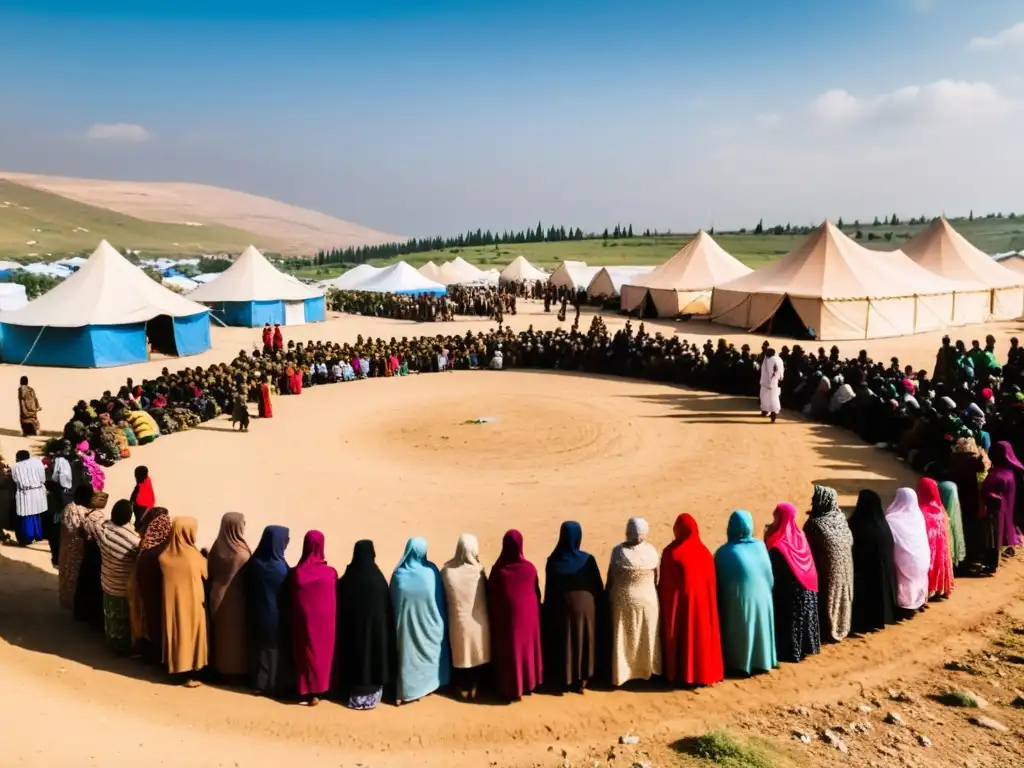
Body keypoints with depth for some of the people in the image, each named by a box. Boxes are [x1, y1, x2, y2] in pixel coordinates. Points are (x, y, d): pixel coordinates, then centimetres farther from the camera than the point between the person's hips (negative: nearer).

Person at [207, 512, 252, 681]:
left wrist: (216, 592, 16)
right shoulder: (241, 552, -24)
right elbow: (250, 579, -17)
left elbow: (210, 574, 5)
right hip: (236, 600, -7)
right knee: (236, 633, 8)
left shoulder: (217, 547, -5)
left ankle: (220, 667, 31)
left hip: (218, 598, 7)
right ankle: (236, 669, 18)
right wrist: (252, 598, -4)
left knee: (221, 633, 19)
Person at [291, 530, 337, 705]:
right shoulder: (330, 572, -14)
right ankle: (319, 689, 27)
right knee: (323, 652, 17)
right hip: (325, 619, 0)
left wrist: (295, 620, 10)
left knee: (305, 653, 15)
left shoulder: (296, 573, -14)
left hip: (304, 619, 0)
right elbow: (336, 598, -3)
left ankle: (307, 691, 20)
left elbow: (291, 601, -4)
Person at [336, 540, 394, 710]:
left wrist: (345, 626, 12)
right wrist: (386, 630, 4)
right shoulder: (378, 579, -16)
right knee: (374, 656, 10)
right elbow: (387, 608, -8)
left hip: (352, 628, 2)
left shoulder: (346, 579, -9)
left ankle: (355, 697, 20)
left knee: (354, 656, 13)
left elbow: (340, 607, 0)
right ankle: (371, 696, 18)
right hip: (376, 627, -2)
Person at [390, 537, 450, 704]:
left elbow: (393, 603, -2)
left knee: (408, 653, 12)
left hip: (406, 624, 1)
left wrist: (399, 621, 11)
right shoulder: (431, 572, -14)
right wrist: (440, 623, 7)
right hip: (428, 622, 0)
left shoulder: (399, 574, -12)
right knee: (429, 649, 18)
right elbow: (440, 599, -6)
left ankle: (407, 690, 18)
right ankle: (428, 684, 29)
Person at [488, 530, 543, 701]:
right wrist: (536, 610, 16)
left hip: (505, 617, -2)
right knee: (528, 648, 20)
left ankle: (511, 689, 21)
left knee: (509, 651, 12)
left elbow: (491, 596, -9)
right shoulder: (529, 568, -15)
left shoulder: (497, 570, -19)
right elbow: (537, 593, -2)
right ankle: (529, 682, 35)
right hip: (528, 615, 2)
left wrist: (495, 616, 6)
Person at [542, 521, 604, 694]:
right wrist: (600, 607, 7)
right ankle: (582, 679, 23)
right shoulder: (587, 559, -15)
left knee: (564, 643, 14)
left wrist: (548, 612, 7)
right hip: (585, 606, 0)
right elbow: (598, 586, -6)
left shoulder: (553, 561, -13)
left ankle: (565, 680, 23)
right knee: (584, 641, 15)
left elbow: (549, 590, -5)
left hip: (561, 607, 1)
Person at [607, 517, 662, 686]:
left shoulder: (618, 551, -17)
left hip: (623, 600, -1)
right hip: (647, 599, 1)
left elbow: (610, 578, -9)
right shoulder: (651, 551, -13)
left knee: (623, 637, 13)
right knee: (646, 636, 19)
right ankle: (646, 669, 33)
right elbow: (657, 578, -3)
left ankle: (623, 672, 21)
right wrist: (654, 595, 14)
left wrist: (609, 598, 5)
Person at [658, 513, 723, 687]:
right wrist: (706, 598, 13)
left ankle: (677, 674, 16)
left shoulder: (672, 552, -15)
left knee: (678, 637, 9)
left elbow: (664, 582, -10)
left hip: (677, 601, -3)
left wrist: (662, 600, 2)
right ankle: (704, 673, 22)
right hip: (702, 600, 3)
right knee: (702, 634, 15)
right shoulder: (705, 551, -3)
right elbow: (711, 581, 3)